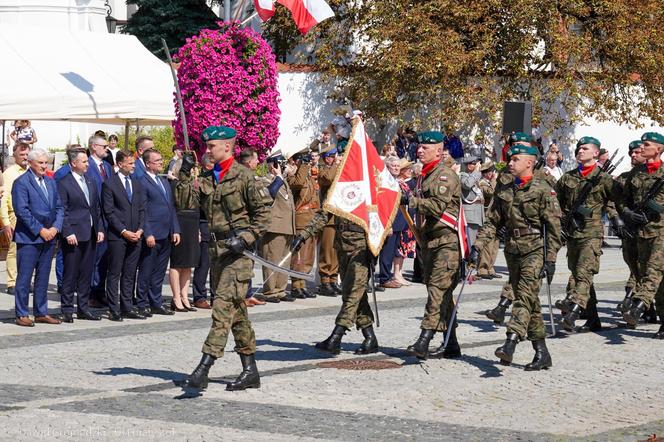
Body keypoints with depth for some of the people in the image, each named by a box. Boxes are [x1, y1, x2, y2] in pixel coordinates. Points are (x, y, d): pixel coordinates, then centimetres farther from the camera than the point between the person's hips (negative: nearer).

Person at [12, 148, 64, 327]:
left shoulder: (50, 182, 14)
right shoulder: (21, 183, -8)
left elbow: (59, 208, 13)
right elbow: (22, 211, -14)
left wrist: (55, 228, -3)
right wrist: (40, 230, -15)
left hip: (49, 236, 7)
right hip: (28, 238, -7)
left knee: (43, 278, 11)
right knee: (24, 278, -2)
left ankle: (41, 313, 17)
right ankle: (21, 315, 3)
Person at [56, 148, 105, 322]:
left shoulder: (91, 183, 14)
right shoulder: (64, 184, -7)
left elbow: (97, 208, 17)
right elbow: (62, 211, -10)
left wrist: (100, 229, 8)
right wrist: (68, 233, -16)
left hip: (90, 235, 7)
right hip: (73, 235, -7)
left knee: (86, 273, 10)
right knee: (70, 274, -2)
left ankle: (83, 308, 17)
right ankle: (67, 309, 4)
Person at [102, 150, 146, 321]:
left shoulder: (137, 184, 14)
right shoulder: (109, 184, -5)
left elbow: (141, 209, 15)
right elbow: (108, 212, -8)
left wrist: (140, 230, 1)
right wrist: (124, 232, -12)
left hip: (135, 236, 6)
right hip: (117, 236, -6)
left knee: (130, 275, 8)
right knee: (114, 274, -1)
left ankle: (127, 308, 13)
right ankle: (114, 310, 1)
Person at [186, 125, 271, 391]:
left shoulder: (244, 176, -7)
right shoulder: (206, 180, 14)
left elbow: (263, 211, -7)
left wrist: (246, 238, -15)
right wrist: (184, 175, 1)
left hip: (238, 250, -8)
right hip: (217, 249, 8)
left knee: (224, 304, -15)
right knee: (236, 310, 12)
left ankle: (204, 367, -23)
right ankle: (250, 371, 18)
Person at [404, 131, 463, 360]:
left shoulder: (446, 175, -10)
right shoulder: (423, 176, 19)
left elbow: (438, 205, -22)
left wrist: (411, 200, -19)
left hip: (447, 240, -10)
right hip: (429, 241, 10)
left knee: (438, 290, -15)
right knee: (442, 293, 12)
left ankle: (424, 341, -23)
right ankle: (451, 345, 18)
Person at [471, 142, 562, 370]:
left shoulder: (542, 190, -5)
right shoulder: (504, 192, 14)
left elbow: (553, 227, -8)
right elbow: (492, 222, 14)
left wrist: (551, 258, -13)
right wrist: (477, 246, 2)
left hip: (534, 251, -7)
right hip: (513, 251, 7)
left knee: (525, 297, -18)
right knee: (529, 302, 9)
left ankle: (510, 343, -31)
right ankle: (542, 353, 14)